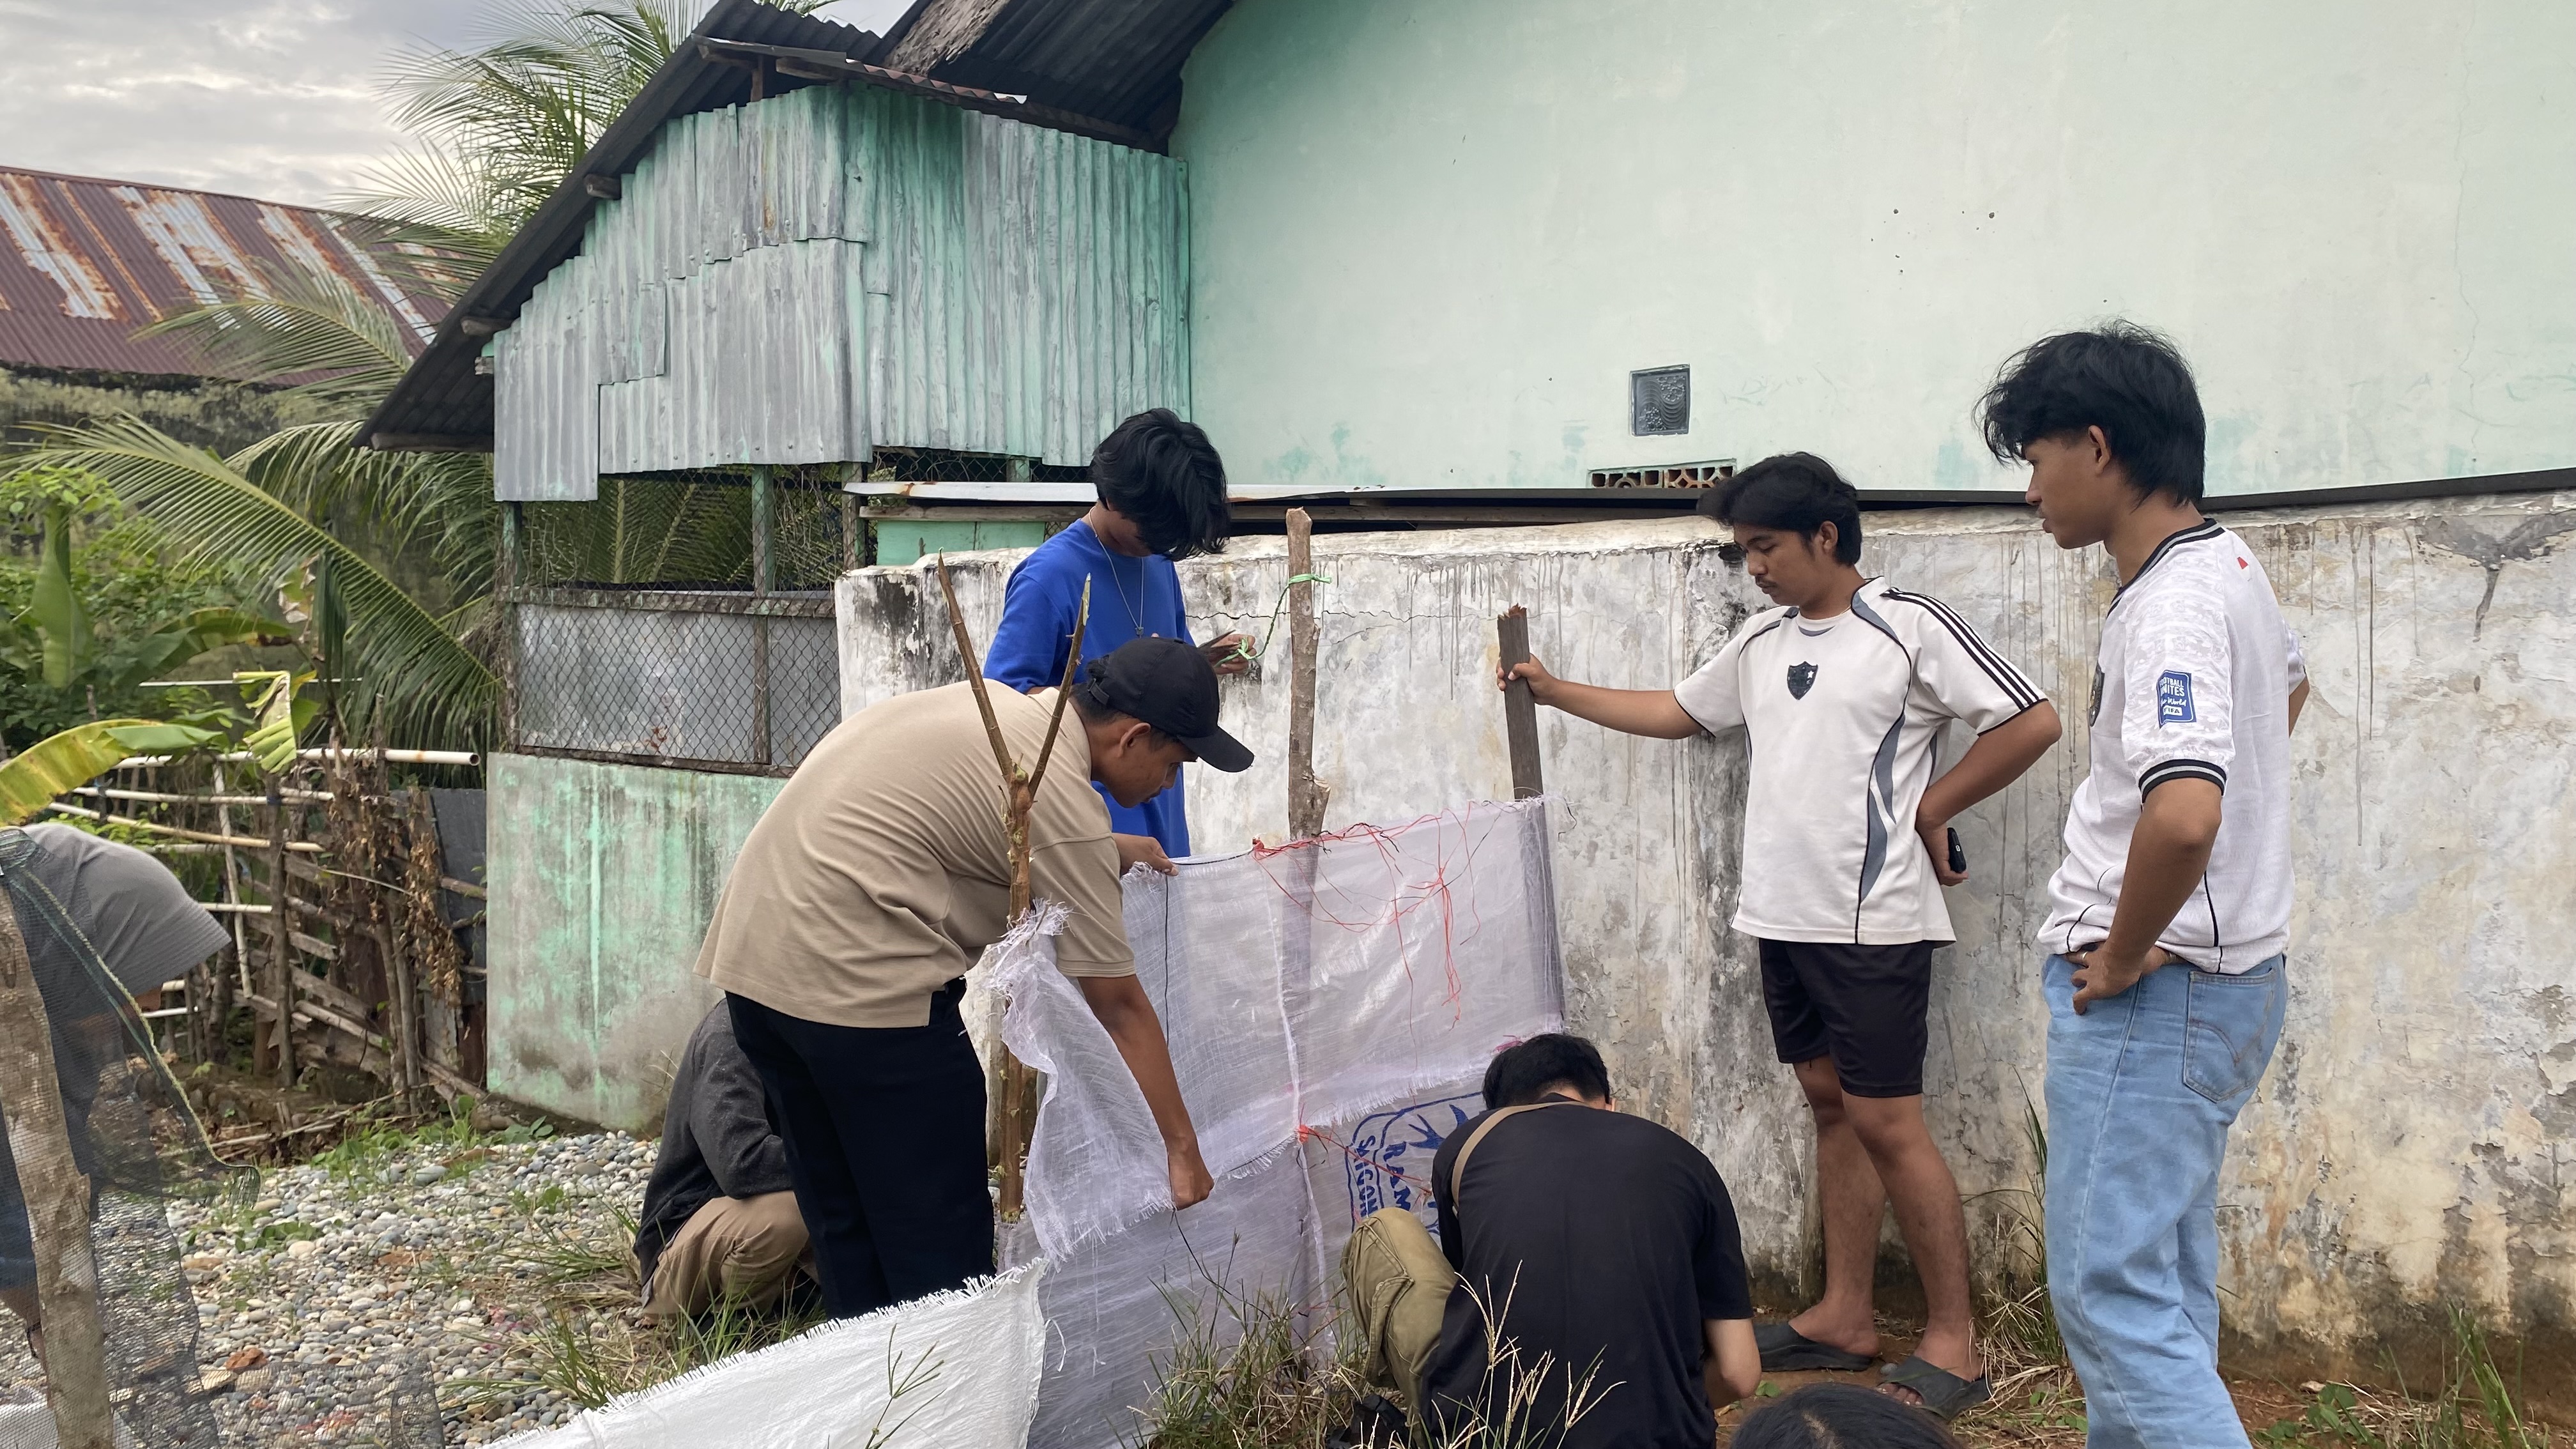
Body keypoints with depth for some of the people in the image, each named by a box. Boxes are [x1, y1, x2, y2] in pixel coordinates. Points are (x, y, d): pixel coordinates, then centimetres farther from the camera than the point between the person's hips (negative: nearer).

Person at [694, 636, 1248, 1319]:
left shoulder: (988, 698, 13)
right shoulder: (1062, 799, -12)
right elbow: (1118, 1005, -9)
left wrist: (1111, 853, 38)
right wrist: (1182, 1147, -2)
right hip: (860, 983, -10)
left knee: (842, 1219, 18)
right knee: (939, 1241, 1)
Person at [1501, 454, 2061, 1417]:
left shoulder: (1908, 626, -9)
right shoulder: (1761, 643, 12)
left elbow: (2031, 723, -9)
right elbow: (1675, 713, 24)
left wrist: (1930, 809, -6)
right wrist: (1557, 693, 19)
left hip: (1873, 923, -7)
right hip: (1785, 918, 7)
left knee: (1886, 1123, -4)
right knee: (1829, 1107, 13)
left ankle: (1954, 1339, 8)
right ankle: (1845, 1317, 22)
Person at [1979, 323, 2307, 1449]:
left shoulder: (2171, 608, -22)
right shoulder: (2230, 564, 9)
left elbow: (2183, 813, -39)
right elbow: (2286, 684, 31)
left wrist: (2122, 958, -21)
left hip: (2152, 991, -10)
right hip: (2226, 973, 10)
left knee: (2110, 1292, -6)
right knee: (2166, 1279, 19)